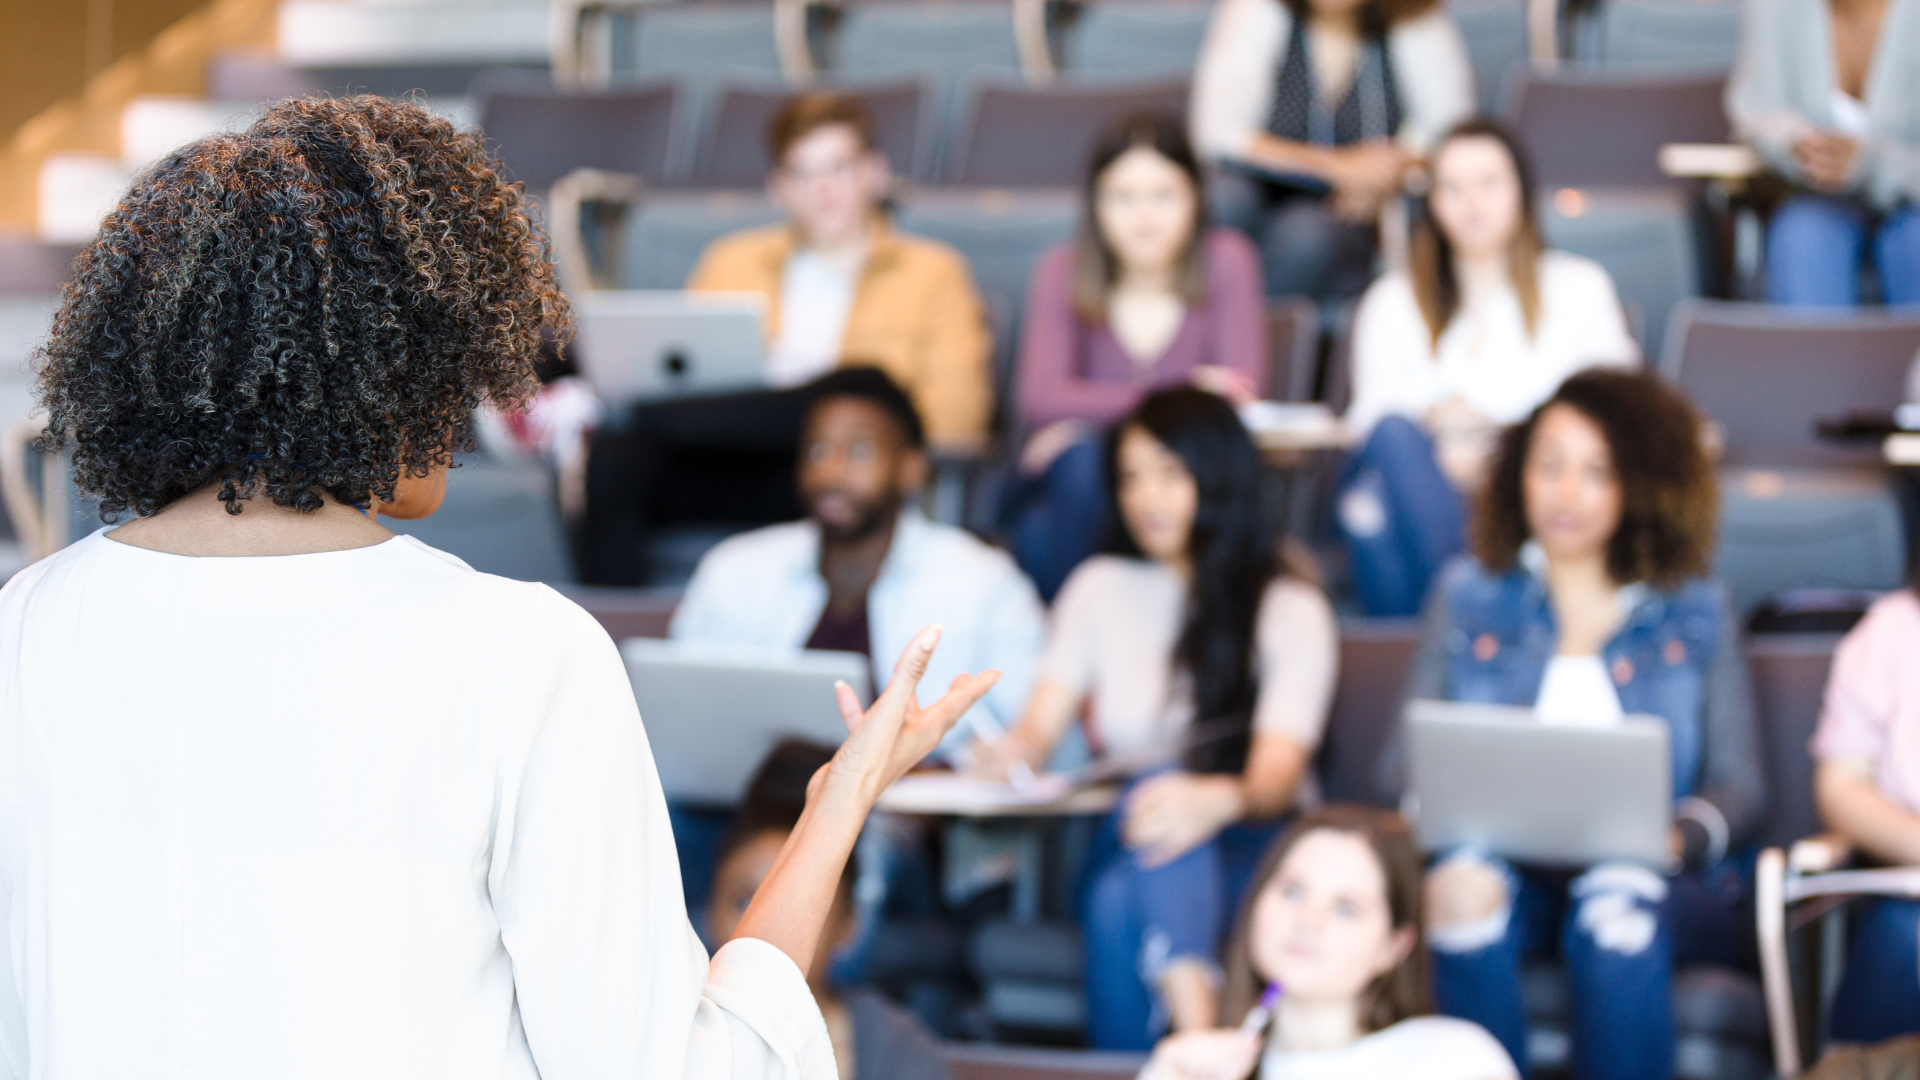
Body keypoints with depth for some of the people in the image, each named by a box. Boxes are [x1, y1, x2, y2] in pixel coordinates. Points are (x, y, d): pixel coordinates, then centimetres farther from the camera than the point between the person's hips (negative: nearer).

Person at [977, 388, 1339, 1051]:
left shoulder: (1289, 608, 4)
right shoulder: (1100, 588, 16)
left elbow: (1279, 774, -11)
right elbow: (1041, 725, 5)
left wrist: (1218, 799, -36)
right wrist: (1015, 754, -22)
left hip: (1247, 852, -2)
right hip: (1115, 850, 2)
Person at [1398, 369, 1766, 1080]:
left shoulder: (1695, 610, 17)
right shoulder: (1468, 595, 20)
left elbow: (1739, 786, 11)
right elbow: (1409, 761, 14)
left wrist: (1679, 835, -12)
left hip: (1651, 880, -1)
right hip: (1505, 868, 1)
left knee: (1616, 915, -38)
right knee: (1465, 886, -36)